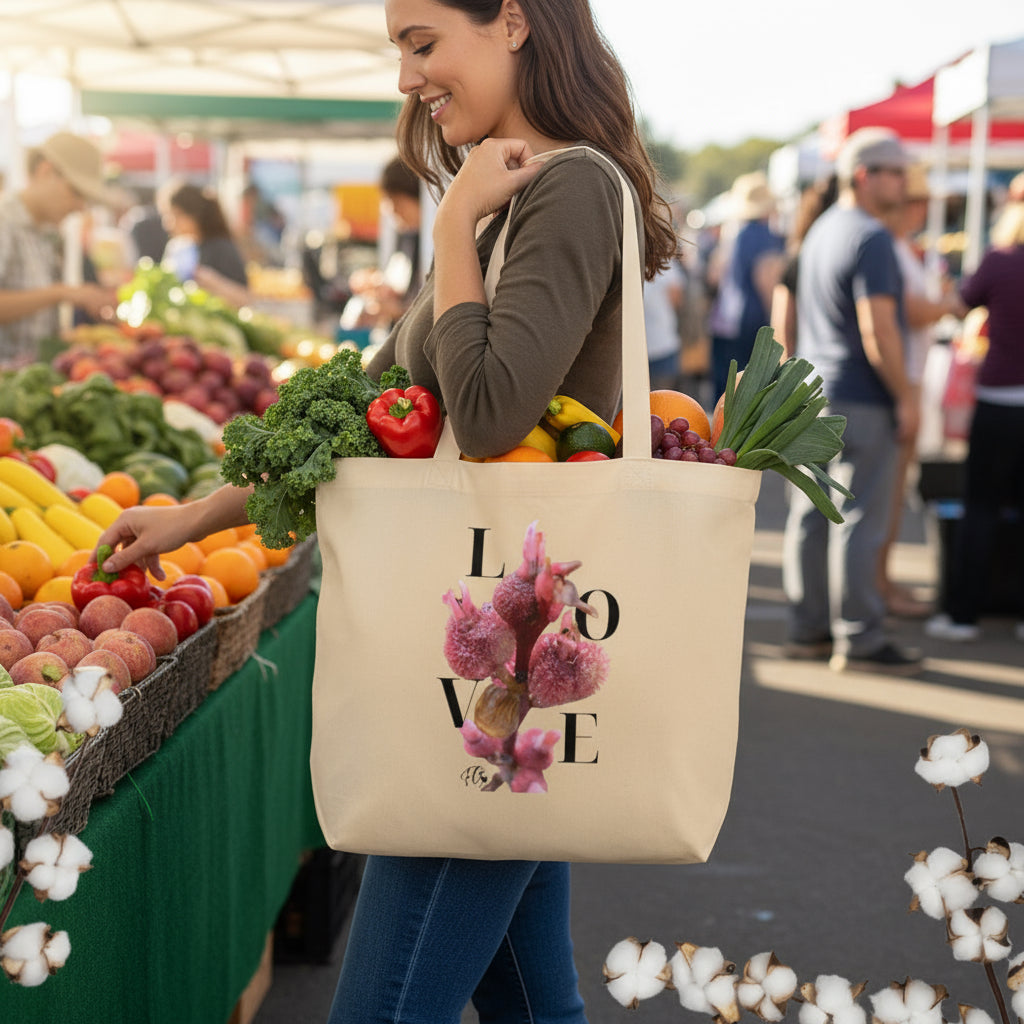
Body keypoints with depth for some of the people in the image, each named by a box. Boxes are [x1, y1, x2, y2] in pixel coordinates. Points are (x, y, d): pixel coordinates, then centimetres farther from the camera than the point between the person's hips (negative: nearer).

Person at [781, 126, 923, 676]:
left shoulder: (820, 230, 15)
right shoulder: (871, 237, -14)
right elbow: (878, 328, -20)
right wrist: (905, 397, -14)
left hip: (813, 392, 9)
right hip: (860, 400, -9)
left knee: (810, 515, 10)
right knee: (858, 521, -5)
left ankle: (808, 629, 17)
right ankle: (859, 640, -1)